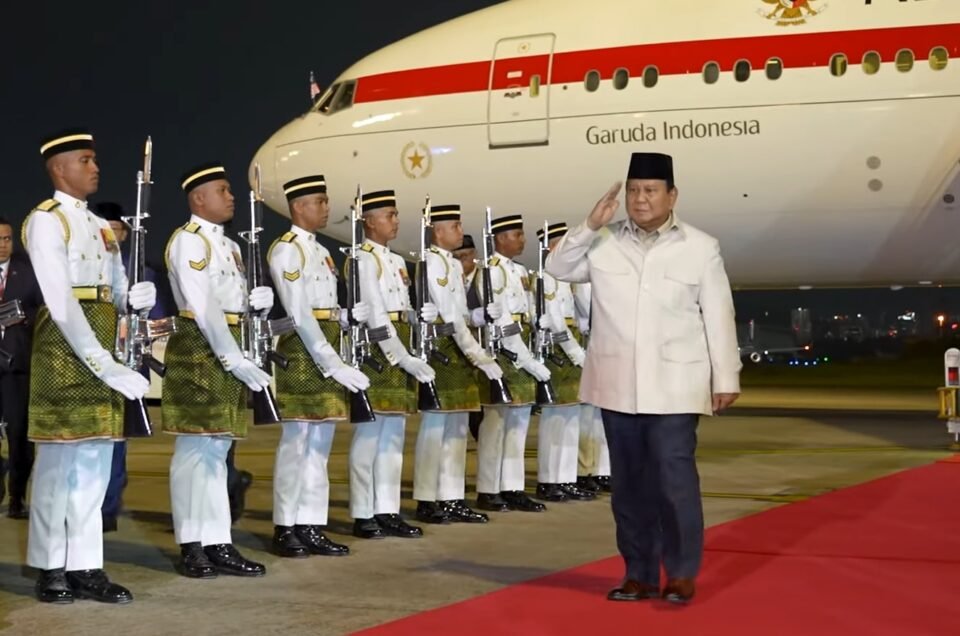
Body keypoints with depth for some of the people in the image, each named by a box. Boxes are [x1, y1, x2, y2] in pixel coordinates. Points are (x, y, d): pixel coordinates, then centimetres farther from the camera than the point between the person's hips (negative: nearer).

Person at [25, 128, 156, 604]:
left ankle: (86, 567, 12)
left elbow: (117, 294, 17)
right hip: (63, 346, -8)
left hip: (102, 344, 8)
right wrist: (106, 366, -22)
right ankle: (51, 569, 7)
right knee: (58, 461, -2)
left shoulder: (100, 226, 18)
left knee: (95, 461, 7)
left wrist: (137, 297, -9)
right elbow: (62, 304, -17)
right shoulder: (46, 220, -8)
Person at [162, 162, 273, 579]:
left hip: (227, 351, 9)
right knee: (195, 448, -5)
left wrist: (260, 299, -4)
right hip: (199, 351, -9)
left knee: (217, 449, 9)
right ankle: (191, 547, 0)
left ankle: (217, 544, 12)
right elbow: (204, 308, -19)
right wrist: (235, 359, -22)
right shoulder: (188, 241, -10)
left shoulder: (229, 246, 18)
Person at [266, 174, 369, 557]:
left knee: (320, 443, 8)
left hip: (326, 349, 9)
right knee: (296, 442, -4)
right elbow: (300, 315, -17)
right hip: (301, 351, -9)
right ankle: (286, 529, 3)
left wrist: (351, 315, -5)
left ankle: (311, 527, 12)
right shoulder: (286, 250, -10)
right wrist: (333, 363, -21)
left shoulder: (321, 251, 18)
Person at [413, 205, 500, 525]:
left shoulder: (453, 263, 18)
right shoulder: (433, 261, -12)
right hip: (440, 348, -9)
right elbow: (450, 317, -18)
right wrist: (479, 355, -18)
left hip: (457, 349, 9)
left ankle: (452, 499, 13)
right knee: (434, 425, -4)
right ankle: (427, 501, 2)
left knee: (457, 426, 9)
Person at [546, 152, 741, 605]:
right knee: (630, 481, 8)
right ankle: (639, 573, 18)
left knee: (675, 479, -9)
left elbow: (719, 318, 1)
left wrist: (726, 379, 0)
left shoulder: (700, 248, 1)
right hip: (618, 385, 3)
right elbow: (558, 268, 4)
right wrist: (590, 227, -8)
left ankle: (682, 572, 3)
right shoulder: (604, 243, 6)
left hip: (673, 387, -3)